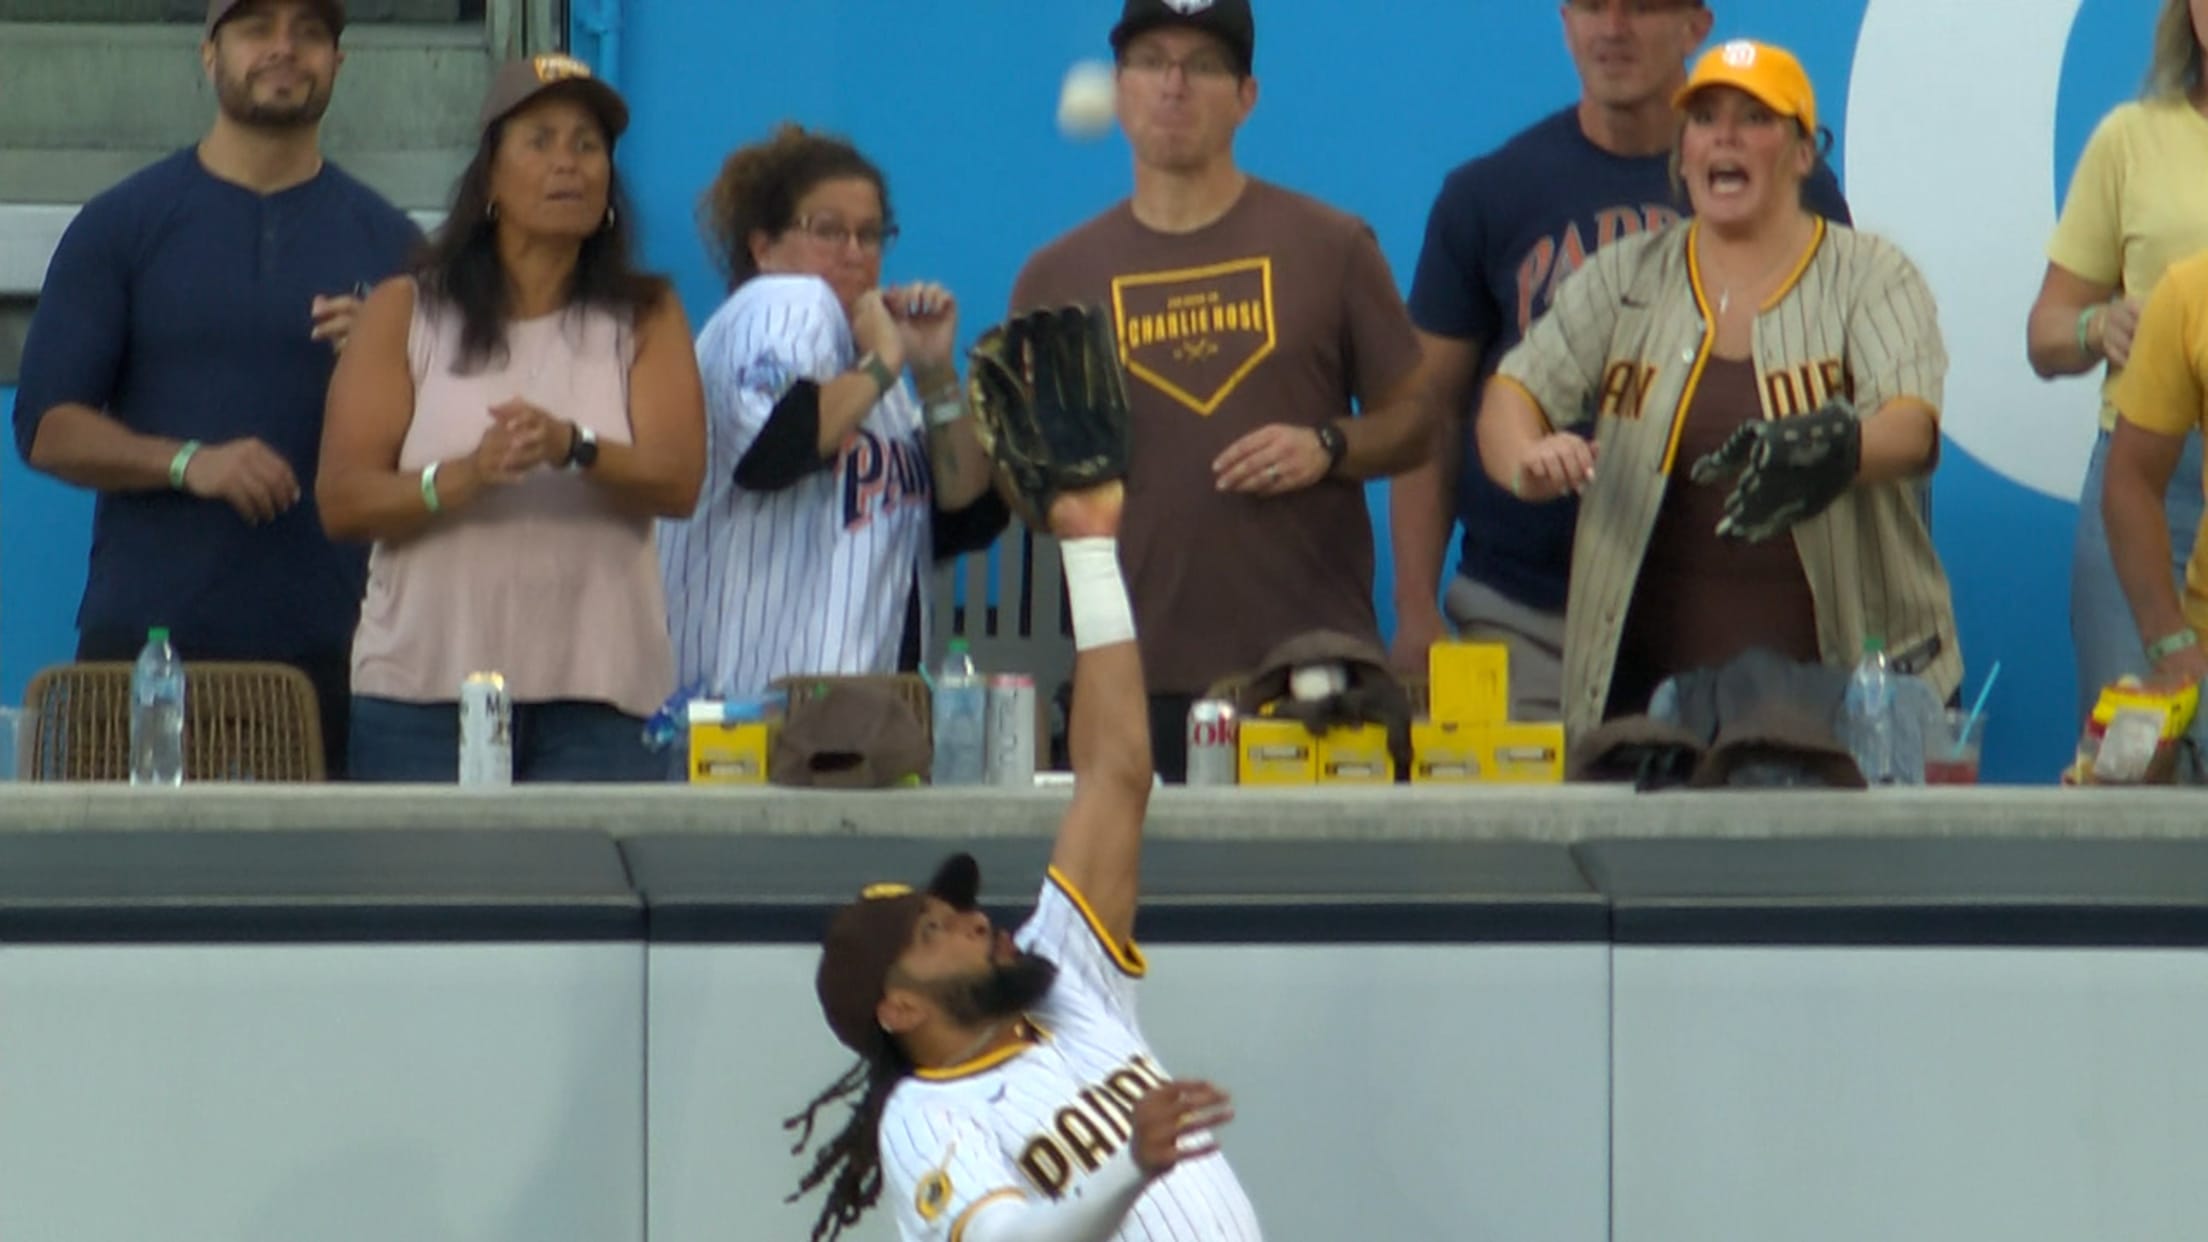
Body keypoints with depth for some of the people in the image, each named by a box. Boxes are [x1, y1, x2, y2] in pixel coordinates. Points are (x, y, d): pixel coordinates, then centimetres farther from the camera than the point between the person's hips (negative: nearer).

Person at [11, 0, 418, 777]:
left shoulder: (389, 244, 13)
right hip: (146, 634, -1)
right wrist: (187, 462, -14)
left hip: (328, 648, 1)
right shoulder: (122, 226, 8)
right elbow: (46, 429, 2)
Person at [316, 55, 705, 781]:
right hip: (424, 687, 0)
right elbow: (342, 503, -1)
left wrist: (574, 448, -23)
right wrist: (464, 476, -18)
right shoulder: (404, 313, 9)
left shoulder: (644, 319, 11)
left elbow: (678, 483, -3)